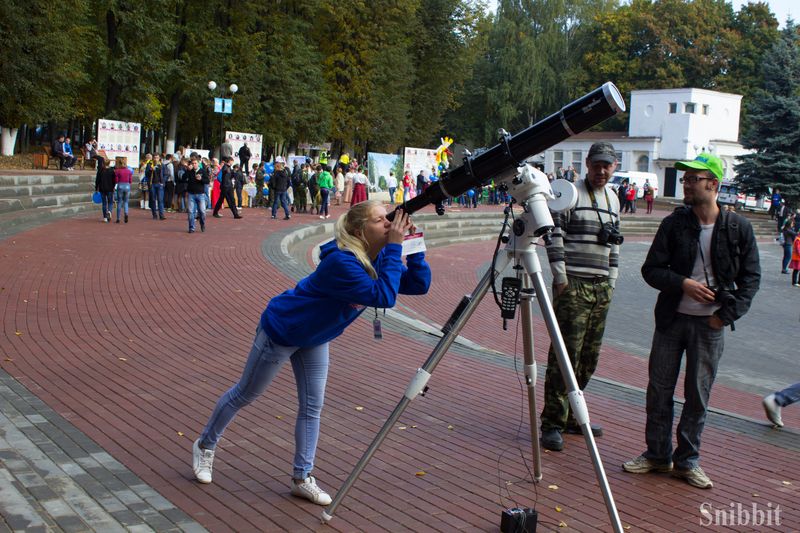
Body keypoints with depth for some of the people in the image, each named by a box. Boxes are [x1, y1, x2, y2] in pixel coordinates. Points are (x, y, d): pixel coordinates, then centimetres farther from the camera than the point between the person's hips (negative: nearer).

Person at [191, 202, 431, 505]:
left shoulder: (378, 260, -11)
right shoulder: (341, 262, -37)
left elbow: (419, 285, -11)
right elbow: (384, 297, -43)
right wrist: (395, 248, -42)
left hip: (314, 337, 8)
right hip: (281, 330, -7)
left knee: (312, 406, 6)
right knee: (245, 394, 11)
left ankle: (301, 478, 17)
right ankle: (204, 446, 34)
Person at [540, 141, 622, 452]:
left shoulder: (613, 200, 18)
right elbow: (555, 236, -9)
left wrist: (611, 280, 16)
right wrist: (561, 277, -13)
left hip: (601, 287, 7)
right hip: (573, 285, -7)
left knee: (589, 357, 9)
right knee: (565, 354, -9)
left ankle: (570, 416, 20)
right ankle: (553, 424, -4)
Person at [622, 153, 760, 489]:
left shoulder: (738, 228, -4)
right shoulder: (674, 224, -2)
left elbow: (750, 277, 2)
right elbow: (651, 269, 0)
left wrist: (727, 314, -7)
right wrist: (682, 283, -17)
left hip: (709, 324, -1)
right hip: (671, 319, 2)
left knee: (698, 395, 6)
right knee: (659, 389, 7)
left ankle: (687, 460, 20)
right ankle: (658, 454, 22)